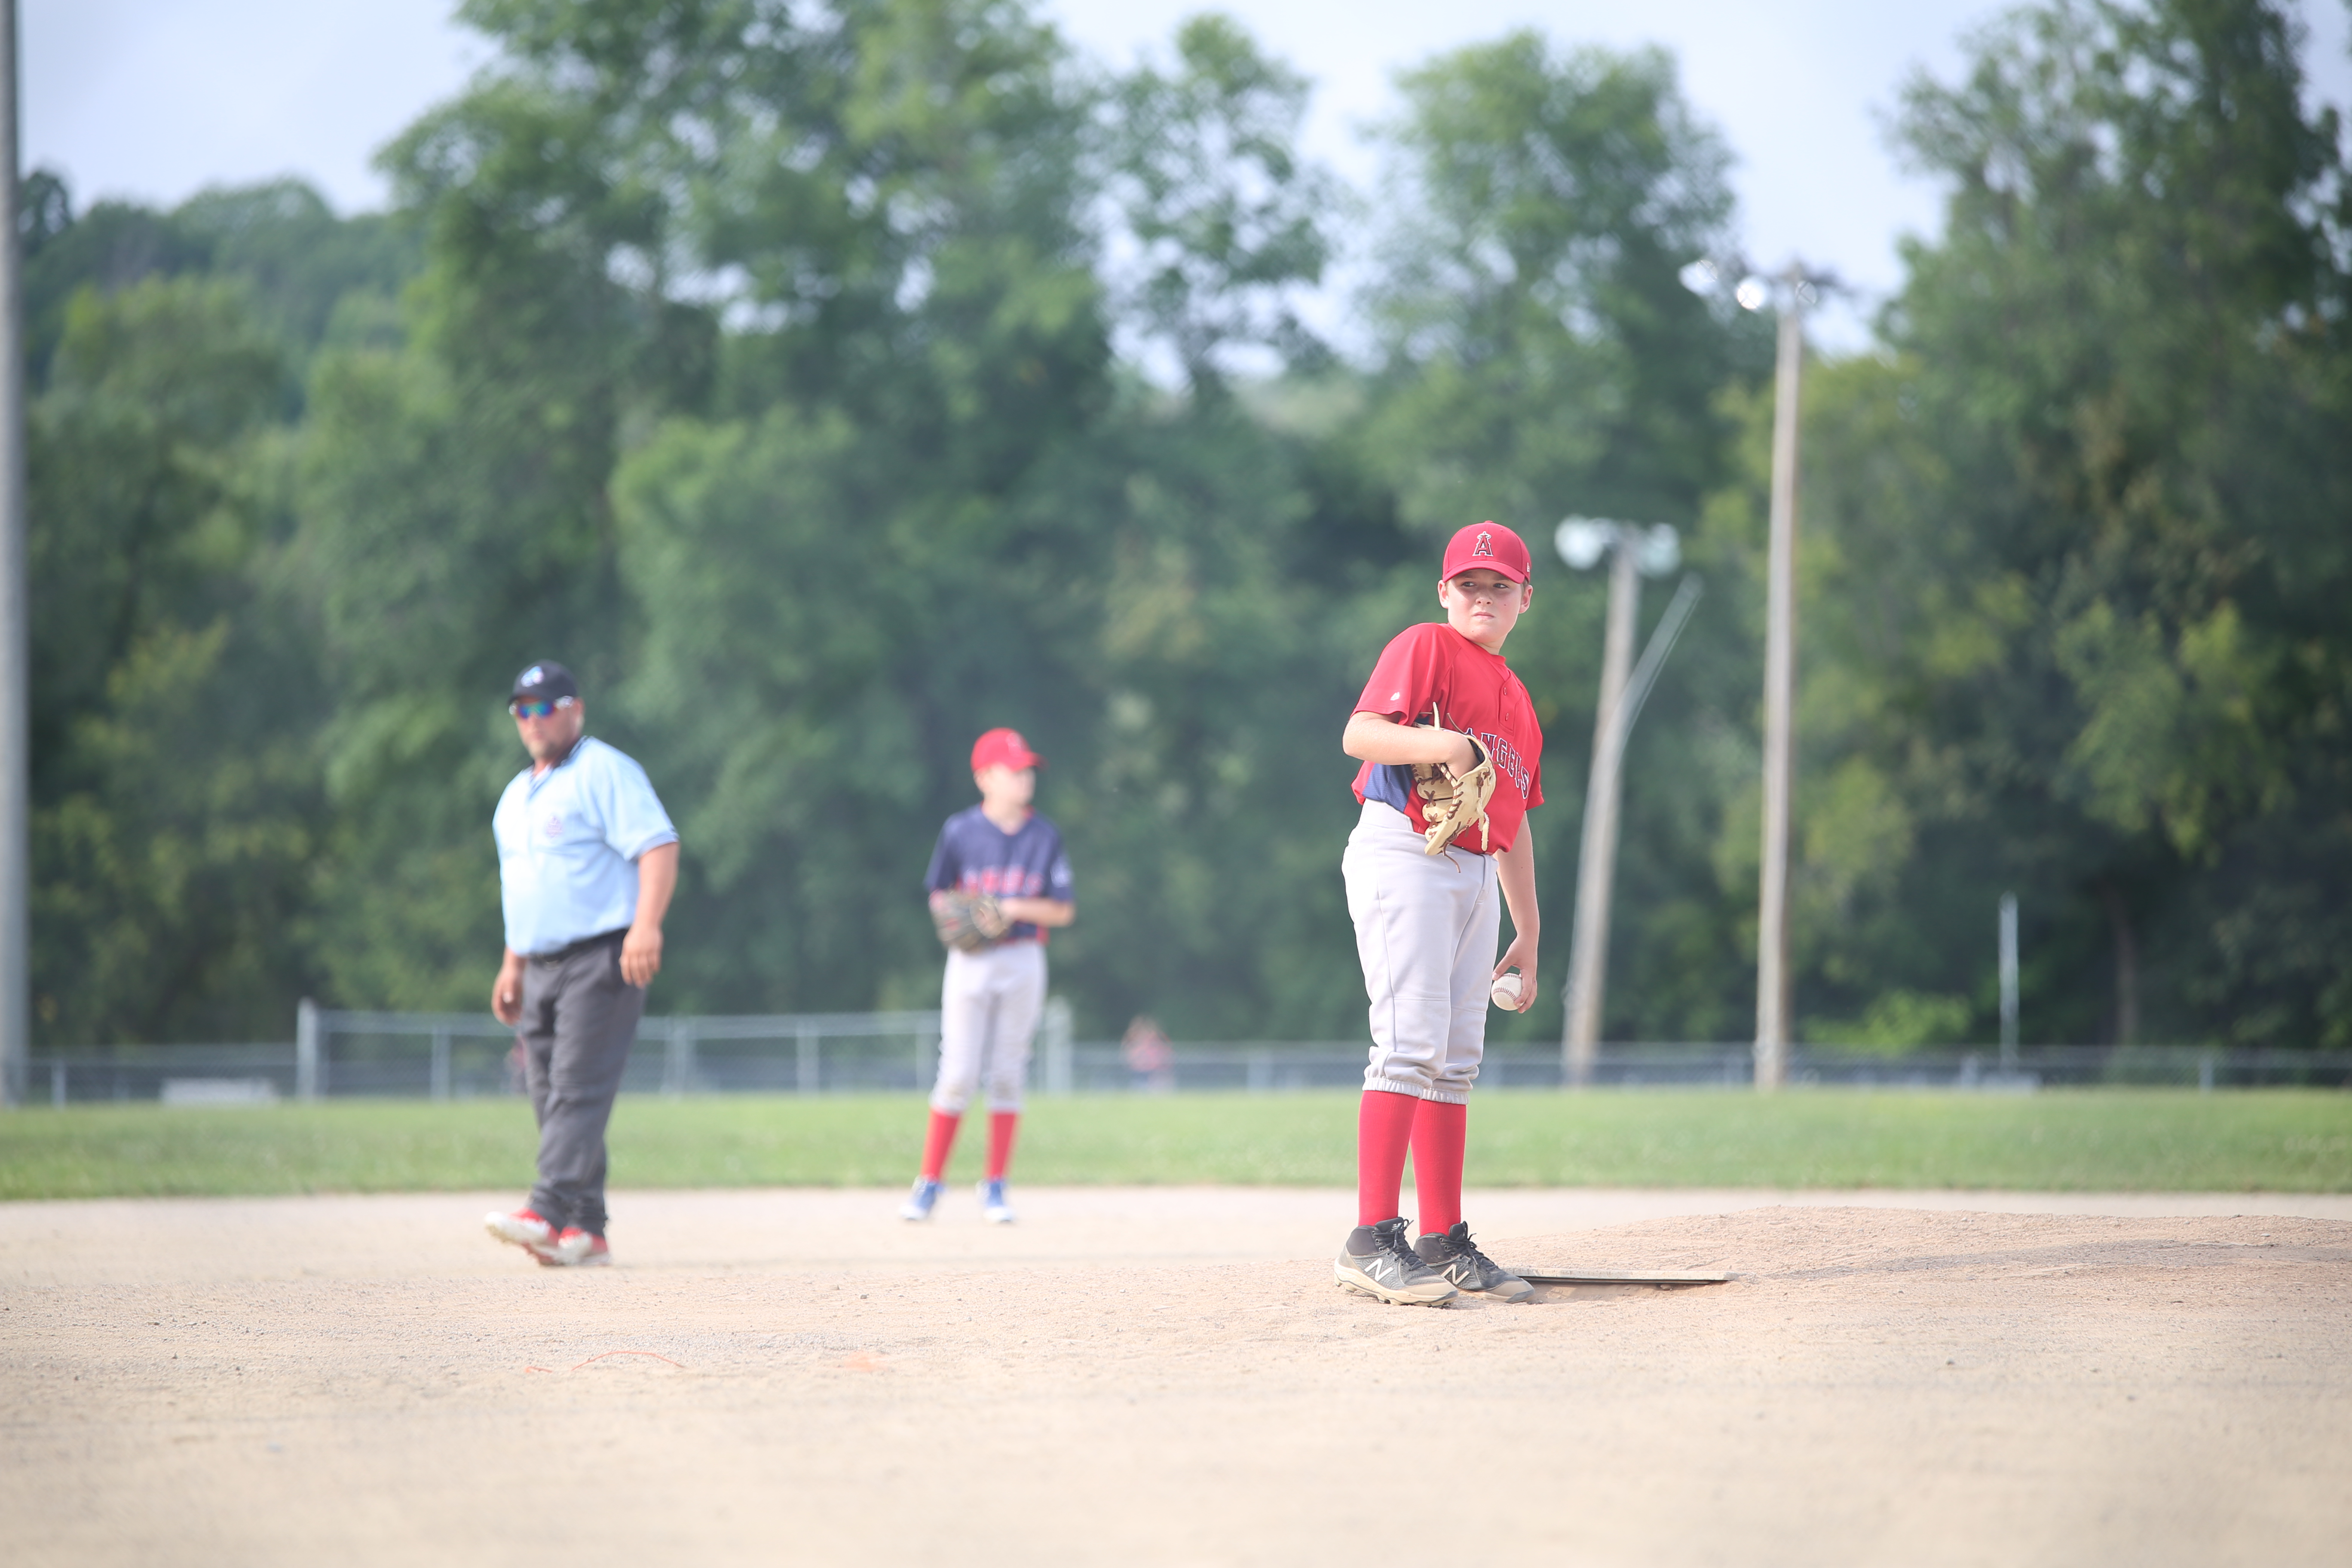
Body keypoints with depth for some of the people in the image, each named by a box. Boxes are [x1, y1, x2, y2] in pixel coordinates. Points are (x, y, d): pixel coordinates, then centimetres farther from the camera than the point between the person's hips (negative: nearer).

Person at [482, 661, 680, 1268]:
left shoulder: (605, 772, -4)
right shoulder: (516, 796, 22)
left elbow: (659, 846, -15)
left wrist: (646, 926, -27)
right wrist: (512, 965, 23)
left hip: (602, 960, -9)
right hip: (542, 968, 9)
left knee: (578, 1089, -16)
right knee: (549, 1098, 4)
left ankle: (549, 1214, -26)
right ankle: (585, 1233, 6)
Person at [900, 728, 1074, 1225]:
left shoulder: (1044, 837, 1)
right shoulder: (960, 831, -2)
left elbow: (1063, 911, 2)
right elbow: (939, 895, 8)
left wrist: (1014, 908, -13)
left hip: (1023, 960, 2)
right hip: (970, 959, -2)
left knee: (1008, 1074, 4)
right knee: (959, 1075, -5)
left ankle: (994, 1187, 12)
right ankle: (929, 1183, 5)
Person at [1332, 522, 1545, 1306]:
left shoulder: (1515, 698, 23)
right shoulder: (1425, 648, -1)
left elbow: (1514, 823, 25)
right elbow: (1359, 735, -15)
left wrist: (1529, 933, 22)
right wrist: (1442, 743, -32)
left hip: (1477, 875, 8)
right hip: (1403, 852, -8)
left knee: (1457, 1062, 8)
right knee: (1411, 1043, -16)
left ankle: (1445, 1243, 12)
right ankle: (1372, 1241, -19)